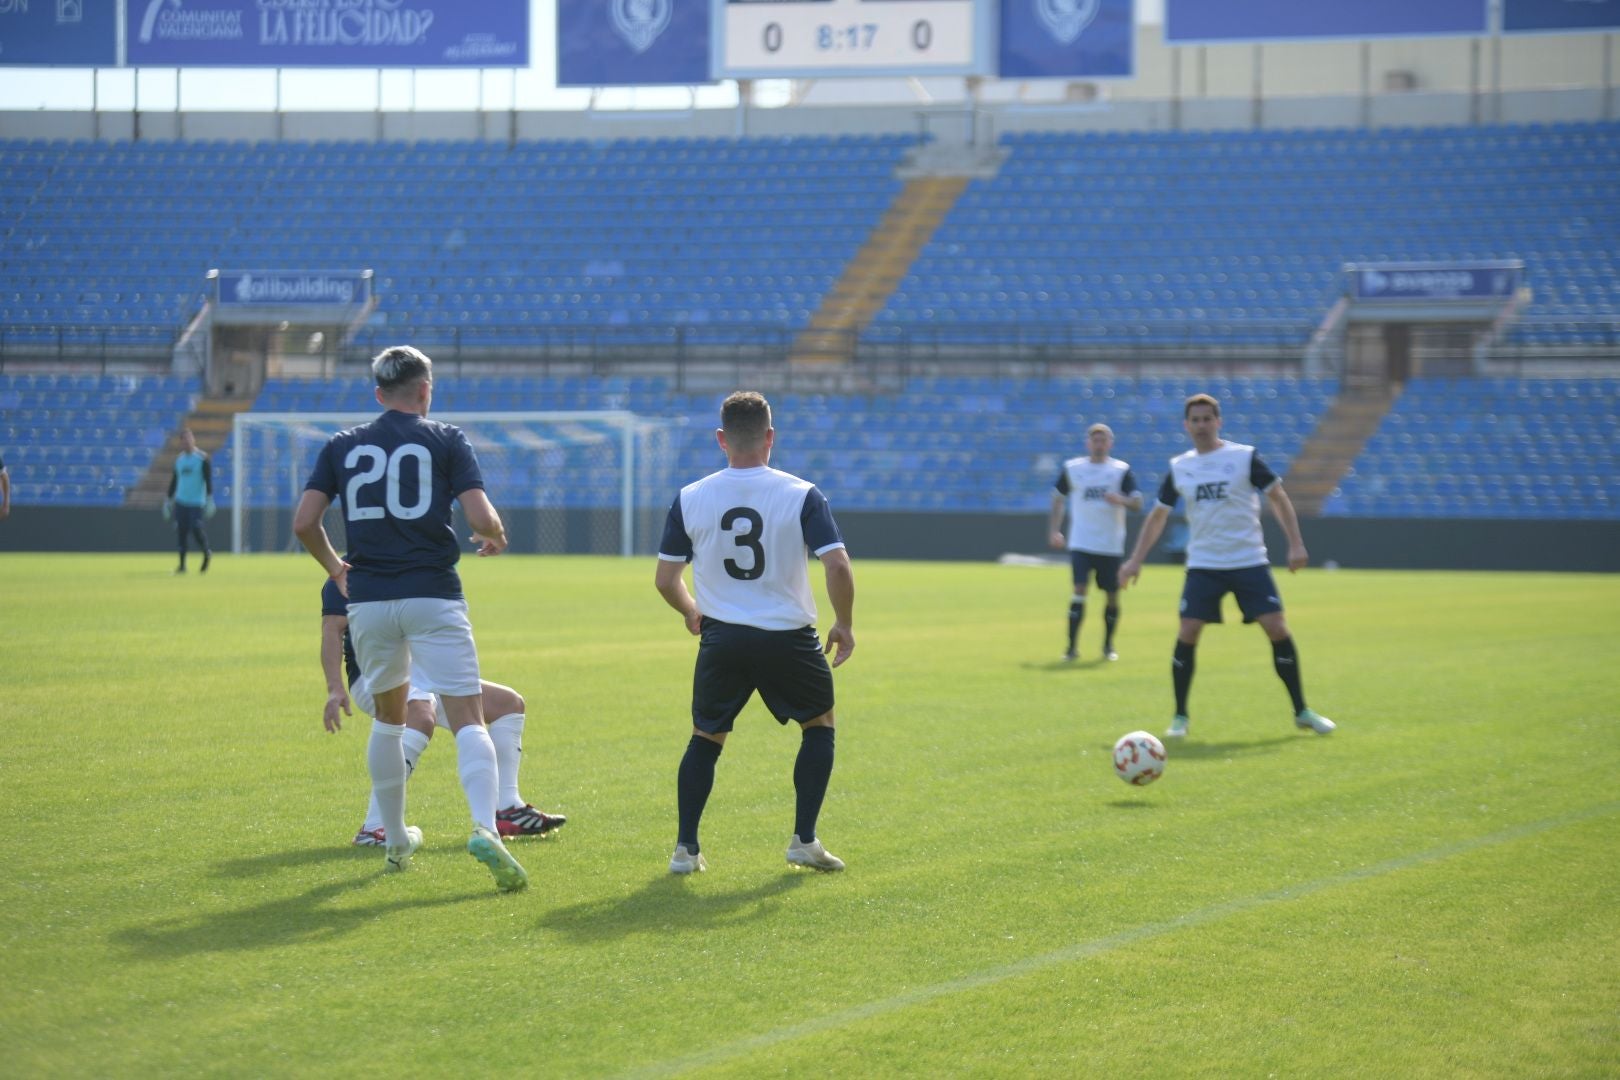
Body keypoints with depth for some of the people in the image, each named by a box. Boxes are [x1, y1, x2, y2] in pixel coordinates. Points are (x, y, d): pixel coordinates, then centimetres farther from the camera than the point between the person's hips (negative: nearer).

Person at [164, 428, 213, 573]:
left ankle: (207, 554, 17)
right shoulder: (179, 459, 11)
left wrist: (209, 499, -16)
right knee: (180, 531, -2)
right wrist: (168, 500, 15)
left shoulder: (202, 458, -4)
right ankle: (182, 564, 4)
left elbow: (208, 480, -8)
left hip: (197, 503, -5)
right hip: (180, 502, 5)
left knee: (196, 529, -11)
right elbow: (174, 480, 18)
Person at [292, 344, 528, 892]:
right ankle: (484, 828, -28)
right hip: (432, 596, -3)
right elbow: (483, 519, -8)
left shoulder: (343, 446, 9)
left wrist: (335, 568, 21)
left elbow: (304, 523, 3)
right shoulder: (446, 440, 2)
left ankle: (396, 840, 29)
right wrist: (496, 539, 15)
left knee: (388, 717, 23)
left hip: (367, 600, 3)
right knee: (468, 721, -5)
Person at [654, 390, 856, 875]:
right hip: (789, 637, -2)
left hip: (721, 638, 2)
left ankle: (685, 848, 13)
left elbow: (665, 579, 3)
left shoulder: (689, 499, -1)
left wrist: (691, 612, 24)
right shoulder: (802, 495, -8)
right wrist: (844, 625, 1)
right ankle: (804, 840, 14)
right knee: (819, 725, 20)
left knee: (706, 738, 19)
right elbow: (838, 567, -15)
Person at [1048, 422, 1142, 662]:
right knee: (1079, 590, -14)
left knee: (1113, 595, 4)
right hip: (1080, 543, -1)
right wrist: (1055, 531, 11)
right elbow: (1059, 497, 17)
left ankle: (1108, 646, 22)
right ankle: (1072, 646, -10)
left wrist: (1121, 500, -27)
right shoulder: (1072, 468, 5)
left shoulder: (1121, 470, 1)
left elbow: (1137, 503, -6)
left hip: (1111, 545, 1)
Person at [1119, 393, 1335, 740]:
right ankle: (1180, 717, 4)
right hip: (1203, 565, 2)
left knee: (1277, 629, -8)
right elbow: (1157, 515, 15)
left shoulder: (1244, 457, -2)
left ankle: (1302, 712, 6)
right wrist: (1135, 560, 9)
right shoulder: (1179, 468, 6)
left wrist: (1296, 543, -6)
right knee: (1187, 634, -10)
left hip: (1249, 562, -2)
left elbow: (1278, 497, 2)